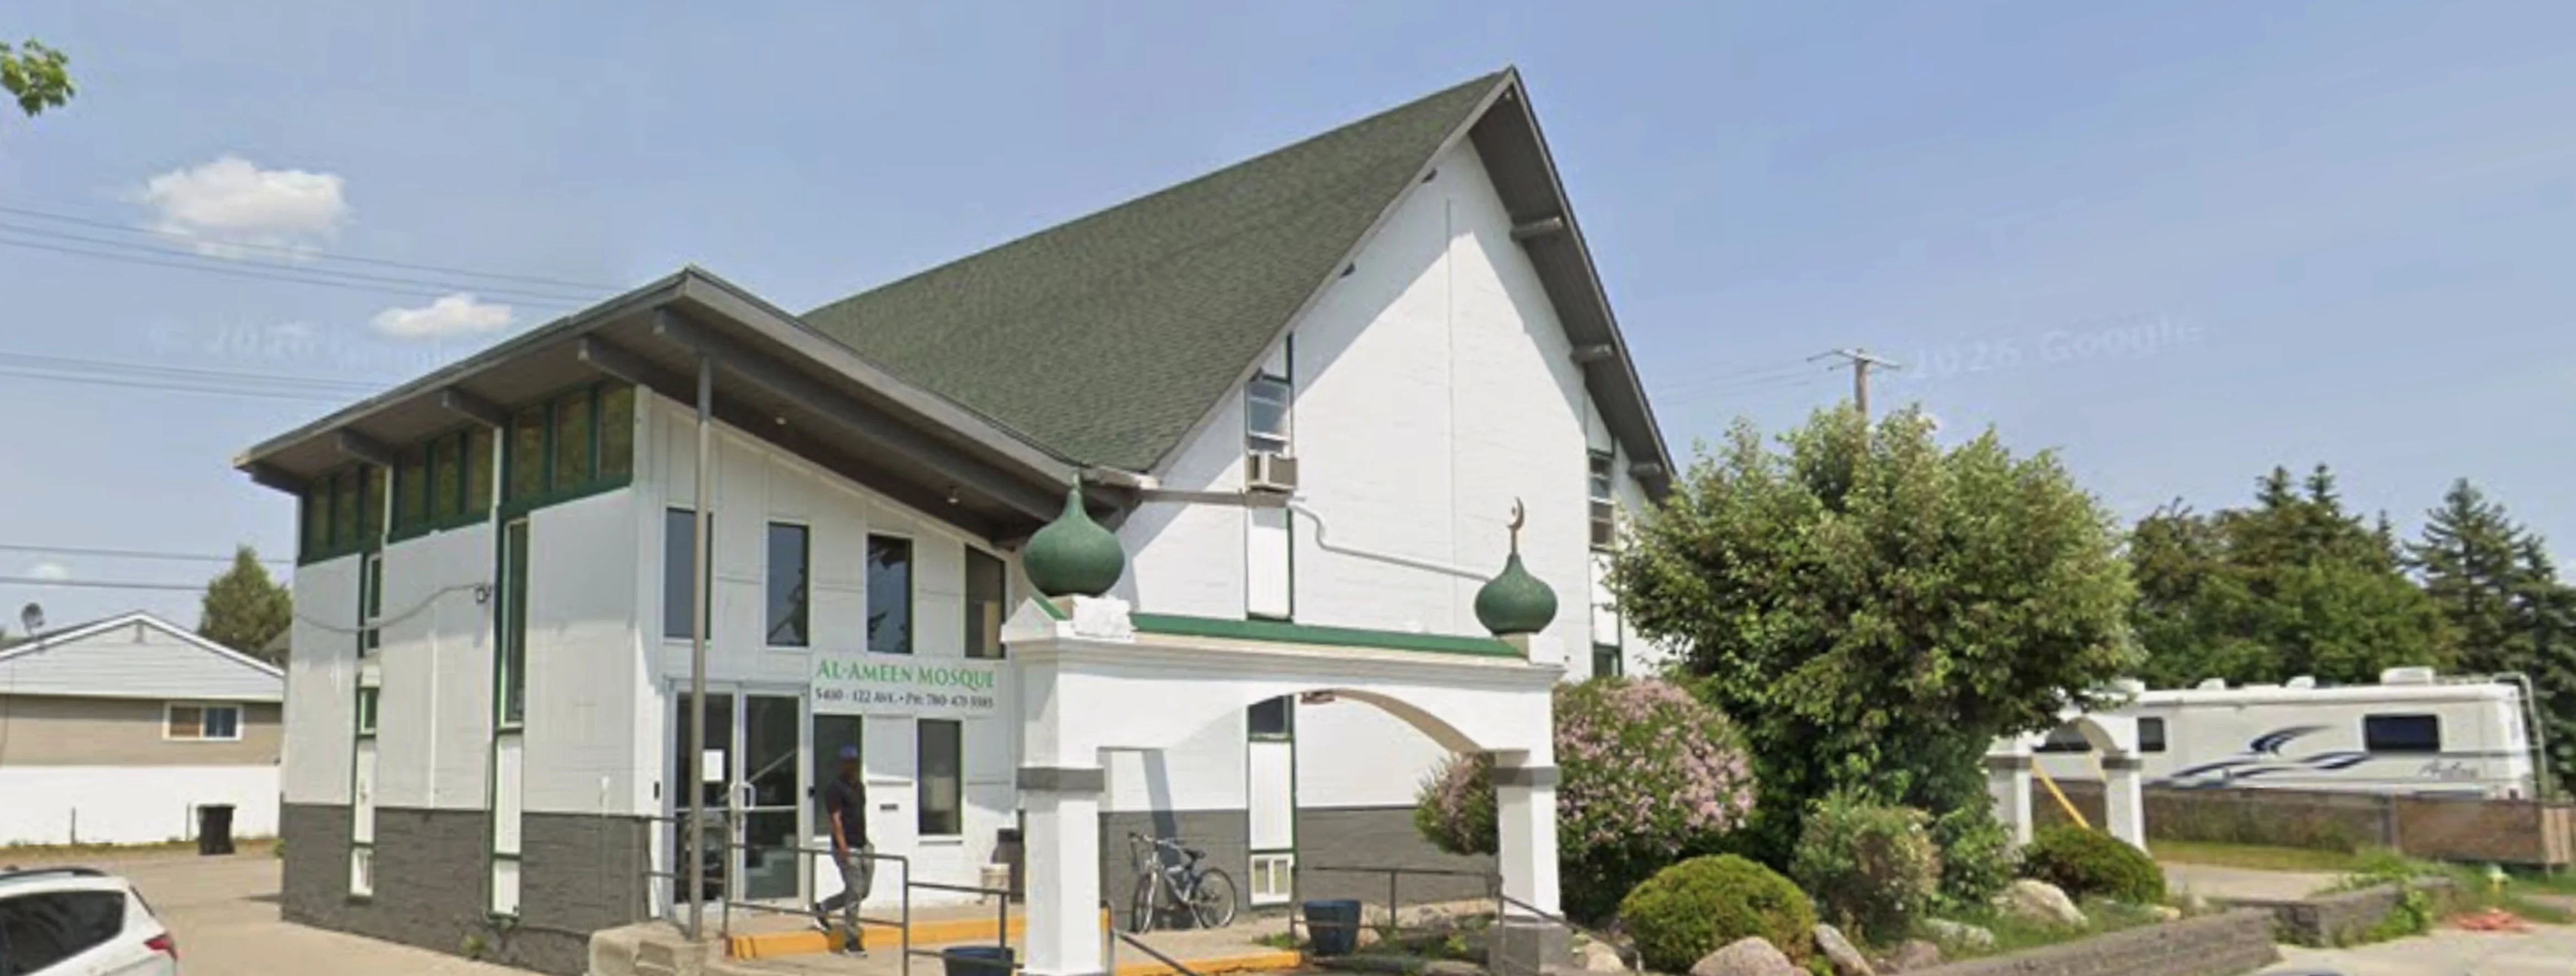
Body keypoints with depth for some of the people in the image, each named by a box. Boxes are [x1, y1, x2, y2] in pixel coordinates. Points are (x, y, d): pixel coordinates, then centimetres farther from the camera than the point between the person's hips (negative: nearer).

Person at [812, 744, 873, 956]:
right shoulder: (834, 787, -9)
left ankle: (822, 909, 29)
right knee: (854, 893, -7)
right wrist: (843, 847, -22)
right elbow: (835, 819, -15)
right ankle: (852, 942, 2)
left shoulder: (860, 786, 16)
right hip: (847, 849, -8)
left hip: (863, 845, 8)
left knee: (863, 891, 11)